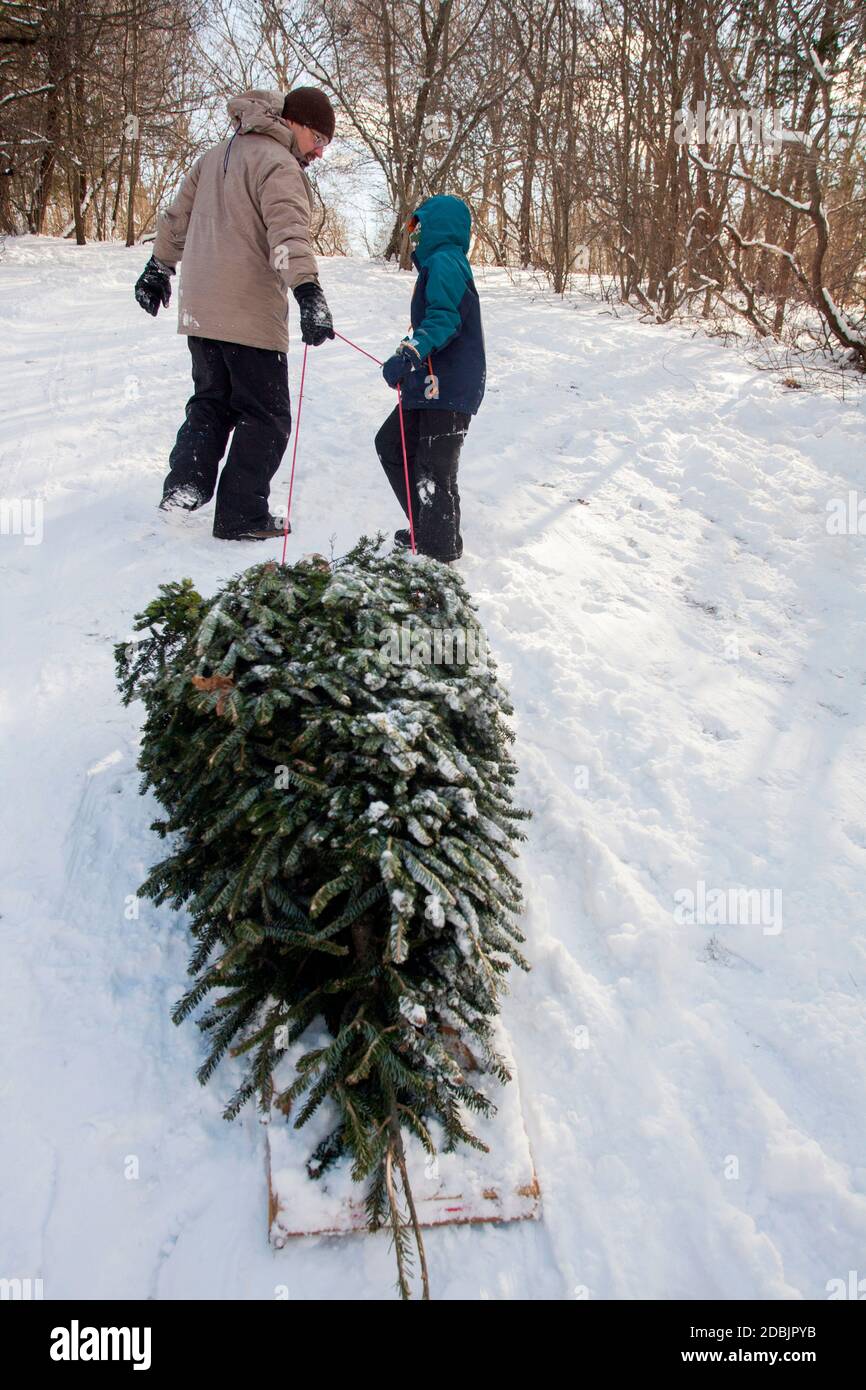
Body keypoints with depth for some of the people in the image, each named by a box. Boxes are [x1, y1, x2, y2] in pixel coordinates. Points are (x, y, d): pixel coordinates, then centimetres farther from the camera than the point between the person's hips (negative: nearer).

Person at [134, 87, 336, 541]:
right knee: (265, 416, 2)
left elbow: (177, 216, 26)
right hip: (250, 315, -8)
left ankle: (183, 485, 8)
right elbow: (289, 232, -27)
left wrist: (160, 267, 36)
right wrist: (308, 291, -39)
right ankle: (241, 516, 4)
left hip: (200, 311, 8)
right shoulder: (278, 164, -10)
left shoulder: (216, 156, 18)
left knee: (211, 402, 21)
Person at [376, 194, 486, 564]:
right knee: (390, 444, 18)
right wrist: (409, 357, 42)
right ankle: (424, 529, 25)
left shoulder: (444, 262, -12)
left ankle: (439, 551, 3)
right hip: (433, 383, 11)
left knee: (433, 471, -7)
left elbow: (444, 318, -26)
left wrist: (410, 353, -37)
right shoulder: (438, 263, 21)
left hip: (449, 388, -11)